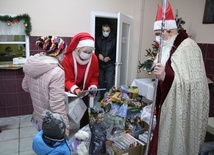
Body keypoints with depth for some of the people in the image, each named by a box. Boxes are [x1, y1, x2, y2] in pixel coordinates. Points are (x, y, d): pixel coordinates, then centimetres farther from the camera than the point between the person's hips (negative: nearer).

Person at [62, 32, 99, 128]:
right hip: (69, 92, -3)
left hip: (84, 91, 4)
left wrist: (93, 86, -22)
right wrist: (75, 89, -42)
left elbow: (94, 76, -3)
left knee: (84, 112, 13)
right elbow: (67, 79, -25)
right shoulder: (68, 58, -24)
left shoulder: (94, 59, -13)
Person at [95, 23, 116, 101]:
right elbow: (95, 50, 11)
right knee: (101, 82, 12)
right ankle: (102, 96, 26)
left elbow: (116, 52, -2)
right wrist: (98, 55, -9)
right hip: (100, 64, 3)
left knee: (109, 83, -5)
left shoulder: (114, 39, -1)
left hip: (110, 65, -3)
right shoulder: (98, 39, 7)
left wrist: (109, 57, -15)